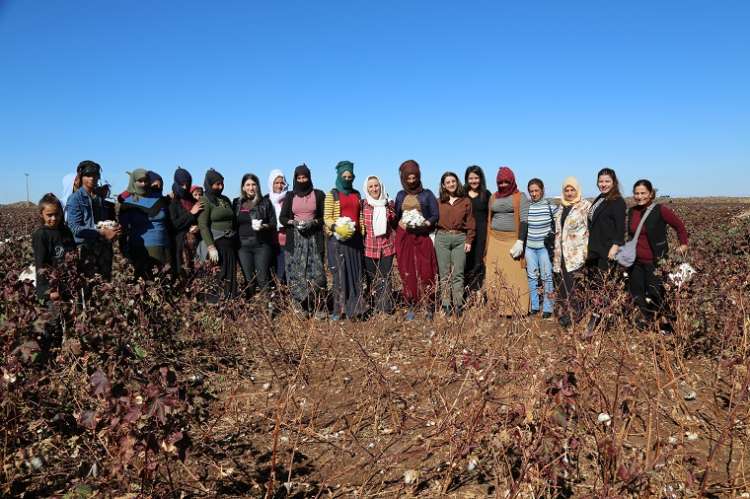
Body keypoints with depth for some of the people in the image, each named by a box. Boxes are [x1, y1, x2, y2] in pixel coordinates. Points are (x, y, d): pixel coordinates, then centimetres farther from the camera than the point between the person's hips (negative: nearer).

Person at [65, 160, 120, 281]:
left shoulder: (100, 197, 13)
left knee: (106, 280, 4)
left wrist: (114, 227, 2)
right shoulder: (75, 198, -5)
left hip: (103, 247, 6)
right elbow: (75, 228, -12)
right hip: (85, 248, -6)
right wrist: (101, 233, -19)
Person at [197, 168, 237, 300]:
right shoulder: (205, 201, -3)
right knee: (217, 278, -7)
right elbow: (203, 226, -10)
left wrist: (235, 240, 12)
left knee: (231, 277, 5)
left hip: (230, 244, 6)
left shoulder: (225, 200, 16)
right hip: (216, 244, -6)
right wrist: (211, 247, -18)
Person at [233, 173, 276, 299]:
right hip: (243, 246, 2)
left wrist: (263, 226, -16)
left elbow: (273, 223, 4)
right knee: (248, 279, 2)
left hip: (262, 244, -2)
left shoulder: (265, 202, 6)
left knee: (263, 278, -6)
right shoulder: (237, 203, 11)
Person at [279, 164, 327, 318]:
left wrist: (313, 222, -13)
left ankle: (318, 308, -3)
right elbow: (282, 218, 10)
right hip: (295, 240, 1)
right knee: (296, 274, -4)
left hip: (314, 239, -1)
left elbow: (325, 217, 6)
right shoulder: (290, 196, 12)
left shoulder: (318, 195, 7)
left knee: (316, 272, -9)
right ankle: (300, 308, 3)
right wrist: (293, 222, -10)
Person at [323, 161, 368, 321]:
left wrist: (362, 230, 10)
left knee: (356, 272, 3)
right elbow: (327, 217, -3)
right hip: (338, 238, -4)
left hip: (355, 237, 4)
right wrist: (336, 227, -20)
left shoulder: (356, 194, 16)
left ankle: (355, 308, 9)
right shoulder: (332, 194, 3)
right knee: (340, 272, -5)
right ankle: (339, 310, 0)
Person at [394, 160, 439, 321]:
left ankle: (429, 308, 0)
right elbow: (396, 216, 15)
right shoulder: (401, 195, 15)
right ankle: (411, 307, 7)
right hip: (404, 237, 3)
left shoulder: (427, 194, 7)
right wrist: (401, 225, -5)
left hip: (423, 237, -3)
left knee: (426, 272, -7)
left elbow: (435, 215, 3)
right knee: (407, 273, 0)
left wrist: (425, 224, -14)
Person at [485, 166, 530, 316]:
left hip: (512, 240, -5)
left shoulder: (520, 197, 0)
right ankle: (500, 309, 7)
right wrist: (488, 242, 16)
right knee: (495, 275, 1)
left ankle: (517, 309, -1)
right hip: (495, 240, 5)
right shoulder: (494, 197, 15)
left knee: (514, 274, -8)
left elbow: (524, 220, -8)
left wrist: (520, 241, -18)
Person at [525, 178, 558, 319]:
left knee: (547, 277, -1)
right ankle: (533, 307, 18)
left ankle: (548, 308, 6)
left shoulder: (551, 207, -4)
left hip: (545, 247, -2)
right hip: (529, 246, 3)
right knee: (531, 276, 8)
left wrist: (552, 236, -4)